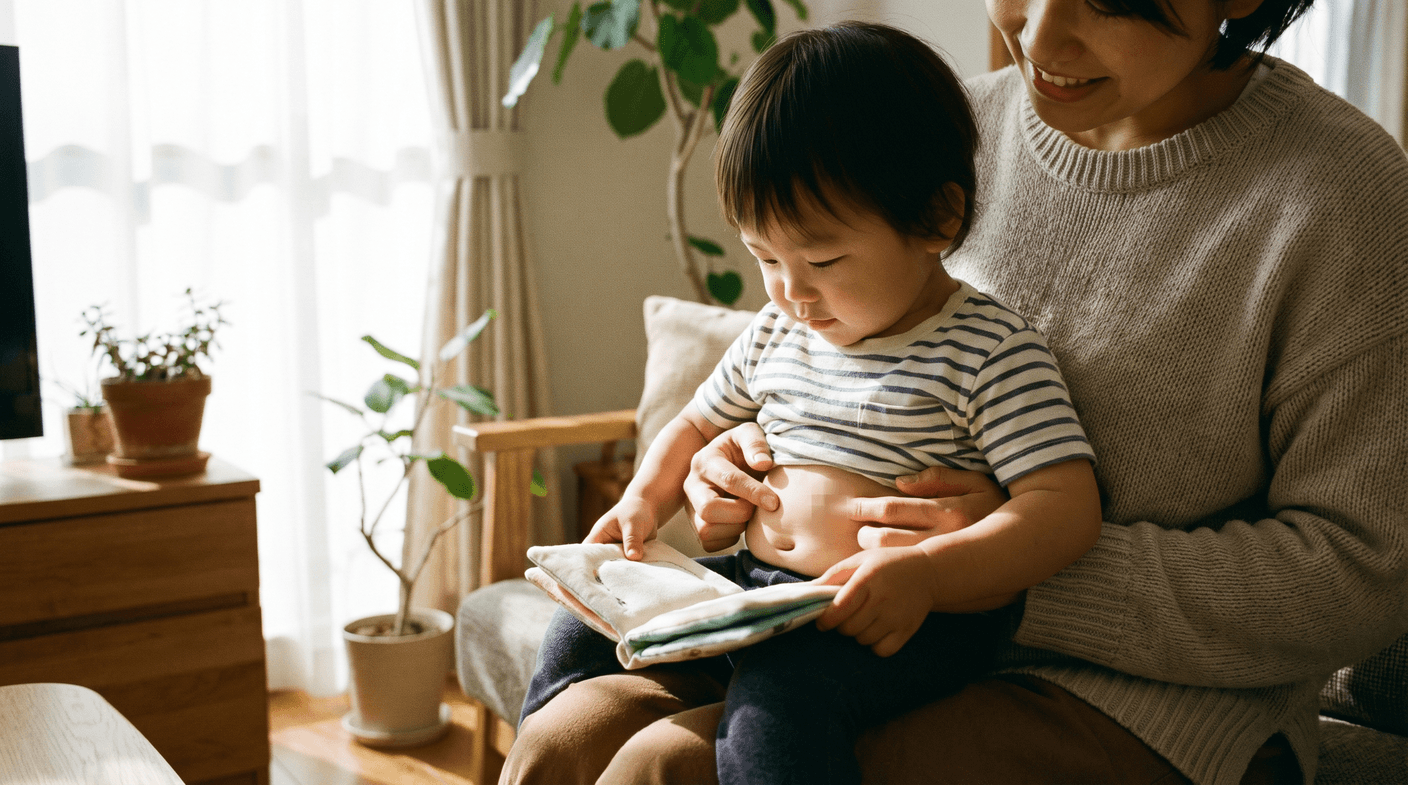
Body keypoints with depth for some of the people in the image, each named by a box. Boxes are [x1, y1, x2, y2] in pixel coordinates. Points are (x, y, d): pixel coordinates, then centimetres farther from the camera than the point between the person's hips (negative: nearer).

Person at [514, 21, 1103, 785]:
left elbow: (1067, 507, -16)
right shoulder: (776, 332, 11)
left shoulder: (990, 350, -10)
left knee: (781, 691, -36)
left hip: (904, 616, -7)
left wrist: (925, 572, -30)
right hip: (753, 581, 8)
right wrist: (644, 500, 8)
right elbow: (698, 424, 28)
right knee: (582, 630, 5)